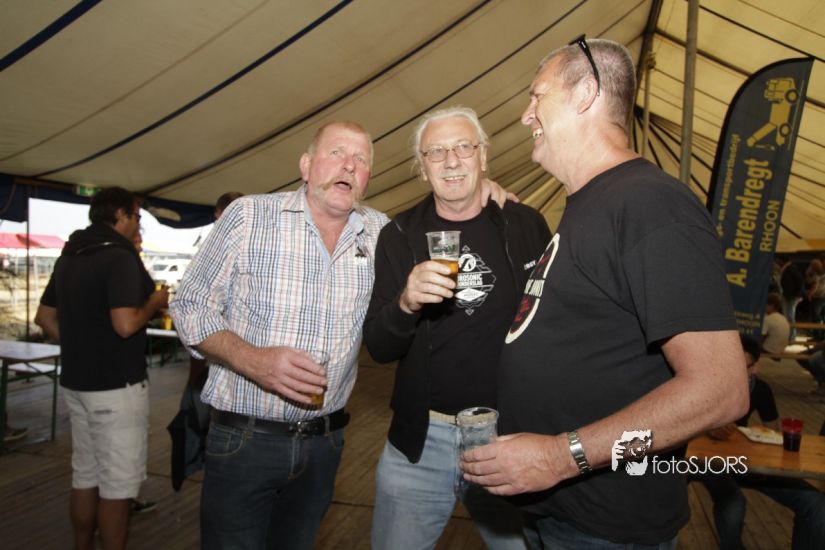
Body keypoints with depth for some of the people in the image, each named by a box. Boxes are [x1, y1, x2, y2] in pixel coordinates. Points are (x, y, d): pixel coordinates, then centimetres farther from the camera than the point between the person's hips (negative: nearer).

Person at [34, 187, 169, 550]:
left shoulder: (69, 256, 11)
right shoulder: (120, 256, -17)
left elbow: (45, 317, 17)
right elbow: (125, 325, -27)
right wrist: (155, 302, -10)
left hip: (76, 382, 9)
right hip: (116, 387, -9)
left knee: (85, 474, 19)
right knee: (118, 482, 3)